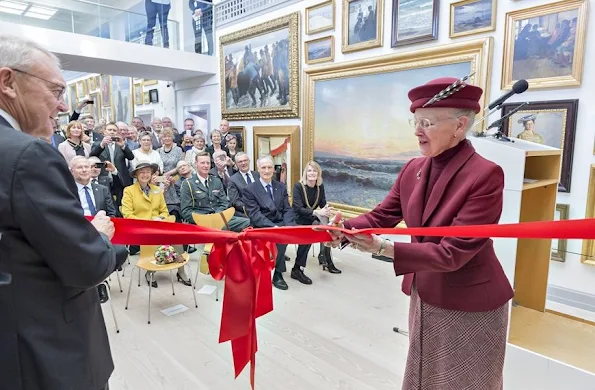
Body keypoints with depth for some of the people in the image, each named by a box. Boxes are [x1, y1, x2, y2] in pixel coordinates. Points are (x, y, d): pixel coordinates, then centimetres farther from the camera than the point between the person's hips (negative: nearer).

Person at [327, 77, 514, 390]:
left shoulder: (486, 175, -24)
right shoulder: (413, 170, -2)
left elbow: (452, 253, -28)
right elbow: (381, 215, -3)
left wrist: (383, 248, -34)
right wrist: (346, 228, -22)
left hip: (468, 307, -6)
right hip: (423, 296, 6)